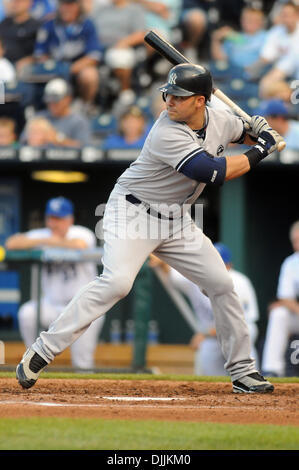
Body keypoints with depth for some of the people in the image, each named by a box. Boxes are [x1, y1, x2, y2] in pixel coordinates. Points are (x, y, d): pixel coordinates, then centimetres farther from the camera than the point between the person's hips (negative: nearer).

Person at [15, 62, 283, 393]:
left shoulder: (219, 120, -3)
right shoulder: (167, 134, -27)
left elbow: (242, 132, 21)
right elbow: (214, 172, -31)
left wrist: (257, 131, -3)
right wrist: (260, 151, -20)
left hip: (176, 219, 7)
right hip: (132, 212, -7)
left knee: (221, 283, 3)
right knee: (117, 281, -27)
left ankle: (242, 371, 17)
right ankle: (42, 351, -24)